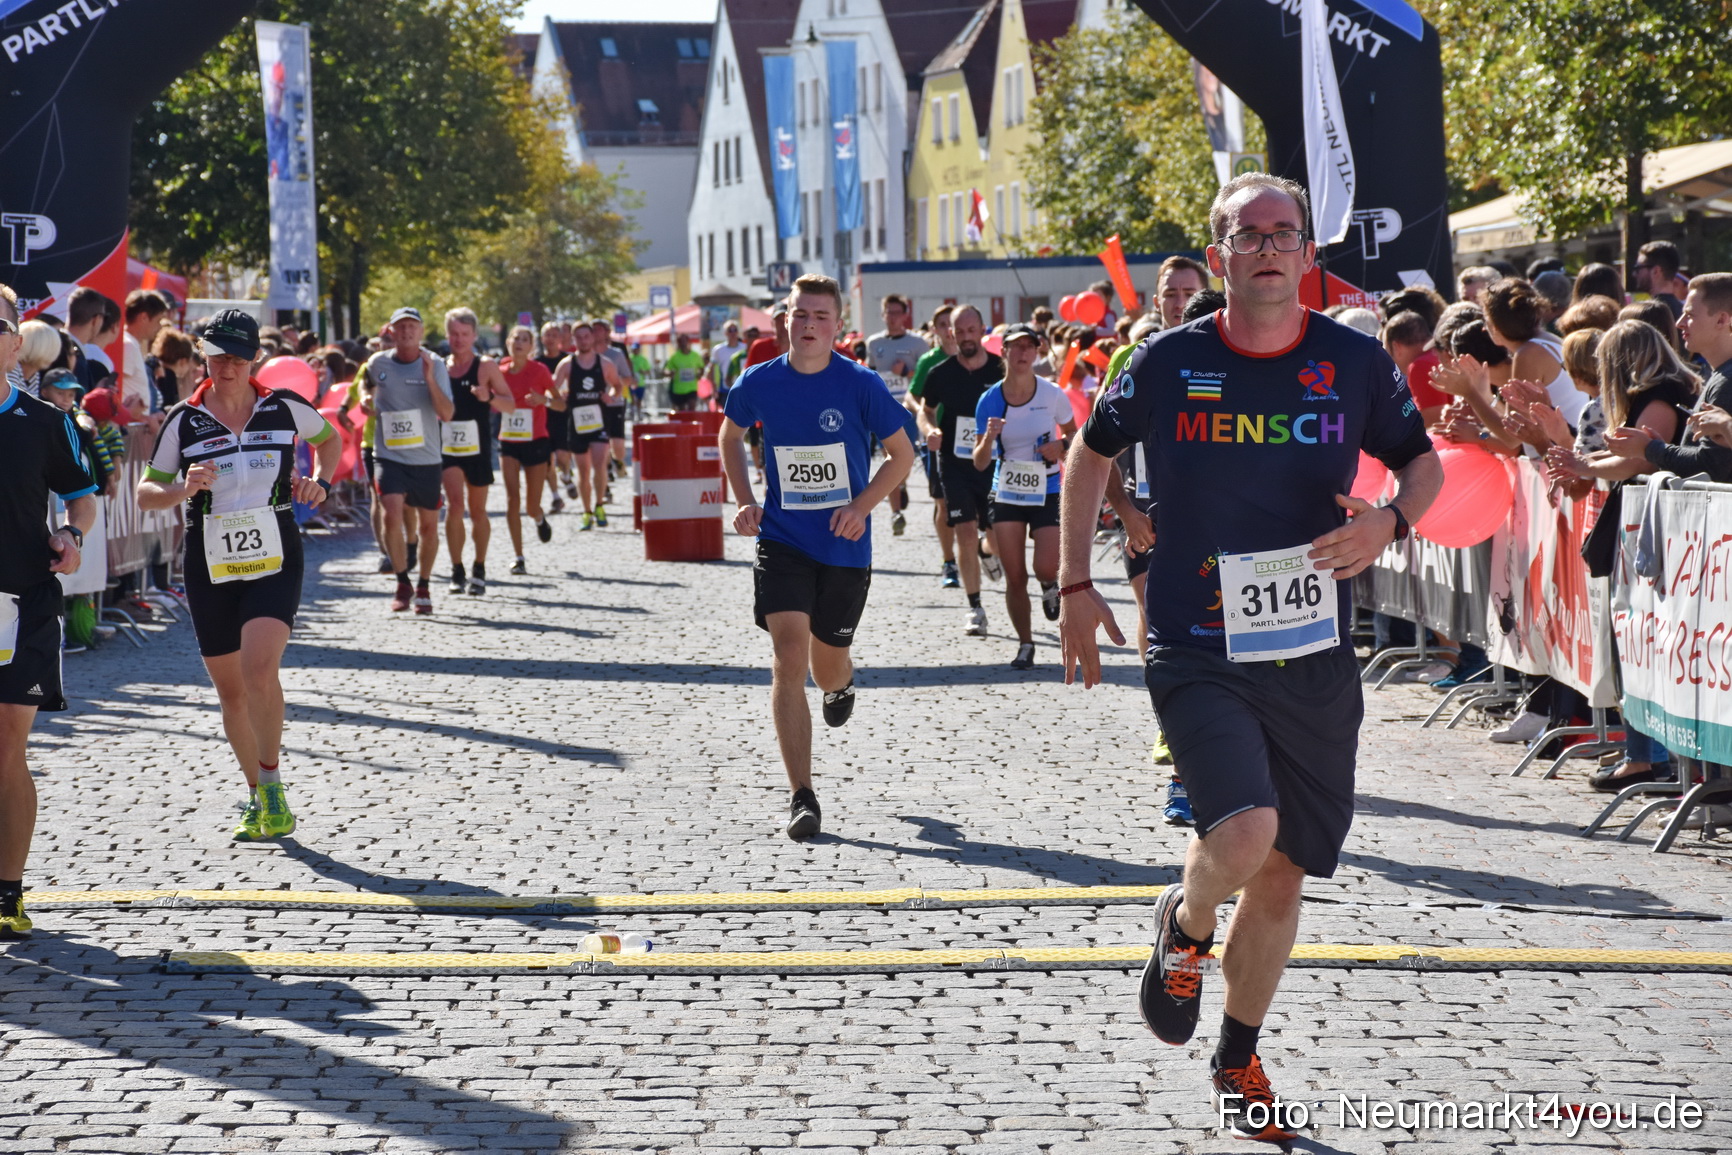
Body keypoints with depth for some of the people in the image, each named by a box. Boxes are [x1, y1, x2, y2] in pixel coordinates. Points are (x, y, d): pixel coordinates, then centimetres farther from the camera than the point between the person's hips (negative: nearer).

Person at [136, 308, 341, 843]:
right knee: (229, 688, 8)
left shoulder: (285, 408, 1)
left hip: (275, 562, -2)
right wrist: (182, 489, -16)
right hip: (210, 567, 2)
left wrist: (320, 482, 3)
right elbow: (145, 492, 4)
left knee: (259, 668, -23)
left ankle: (271, 781, -5)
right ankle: (257, 797, 26)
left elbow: (330, 438, 21)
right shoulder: (184, 420, 1)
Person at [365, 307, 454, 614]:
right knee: (392, 514, -20)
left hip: (427, 459, 1)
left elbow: (447, 414, -14)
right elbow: (365, 386, 24)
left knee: (428, 524, 9)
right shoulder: (377, 364, 0)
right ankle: (402, 583, -4)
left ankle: (423, 587, 29)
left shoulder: (435, 365, -4)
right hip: (390, 456, -1)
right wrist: (367, 401, 7)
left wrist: (429, 378, -22)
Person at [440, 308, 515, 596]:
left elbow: (511, 405, -7)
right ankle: (457, 570, -8)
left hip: (478, 448, -1)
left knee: (477, 511, 9)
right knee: (455, 504, -16)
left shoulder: (486, 367, -3)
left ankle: (479, 572, 24)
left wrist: (489, 397, -24)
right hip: (448, 448, 1)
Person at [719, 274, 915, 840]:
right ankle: (802, 798, -12)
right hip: (781, 542, 0)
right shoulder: (758, 383, -4)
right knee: (788, 659, -15)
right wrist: (744, 502, 3)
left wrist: (862, 506, -13)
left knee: (826, 667, 13)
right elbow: (730, 437, 16)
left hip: (844, 547, 0)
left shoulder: (861, 385, -10)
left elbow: (902, 455, 1)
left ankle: (841, 683, 56)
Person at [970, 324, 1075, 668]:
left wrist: (1061, 446, -12)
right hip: (1007, 494, 1)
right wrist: (989, 439, -24)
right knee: (1015, 577, 0)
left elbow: (1073, 432, 10)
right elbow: (979, 462, -3)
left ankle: (1050, 586, 24)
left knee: (1046, 568, -15)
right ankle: (1025, 645, 17)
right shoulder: (989, 401, -6)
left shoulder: (1052, 394, -8)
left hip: (1047, 493, -1)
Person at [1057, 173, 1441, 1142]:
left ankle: (1239, 1055, 34)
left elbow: (1422, 461, 14)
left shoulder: (1356, 362, -1)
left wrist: (1391, 523, -9)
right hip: (1198, 655, -2)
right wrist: (1077, 586, 8)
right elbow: (1091, 454, 14)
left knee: (1284, 872, 10)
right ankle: (1186, 926, 12)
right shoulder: (1169, 363, -4)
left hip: (1316, 660, 3)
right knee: (1245, 834, -25)